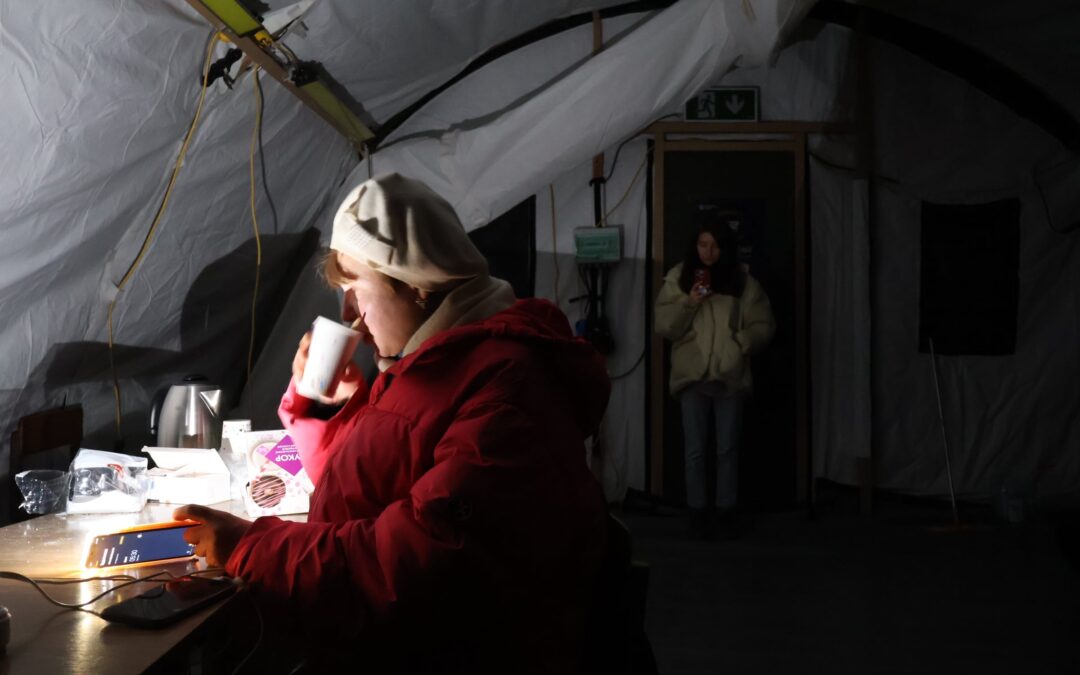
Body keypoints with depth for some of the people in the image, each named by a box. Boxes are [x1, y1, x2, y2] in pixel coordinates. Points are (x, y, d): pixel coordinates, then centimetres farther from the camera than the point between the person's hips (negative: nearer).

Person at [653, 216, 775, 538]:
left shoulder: (743, 281, 2)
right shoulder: (679, 278, 2)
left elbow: (763, 324, 3)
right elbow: (663, 325, -2)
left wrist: (741, 343, -13)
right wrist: (689, 303, -16)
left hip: (730, 375, 0)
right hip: (692, 375, 0)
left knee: (727, 449, 7)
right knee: (696, 450, 5)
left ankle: (725, 511, 17)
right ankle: (698, 511, 15)